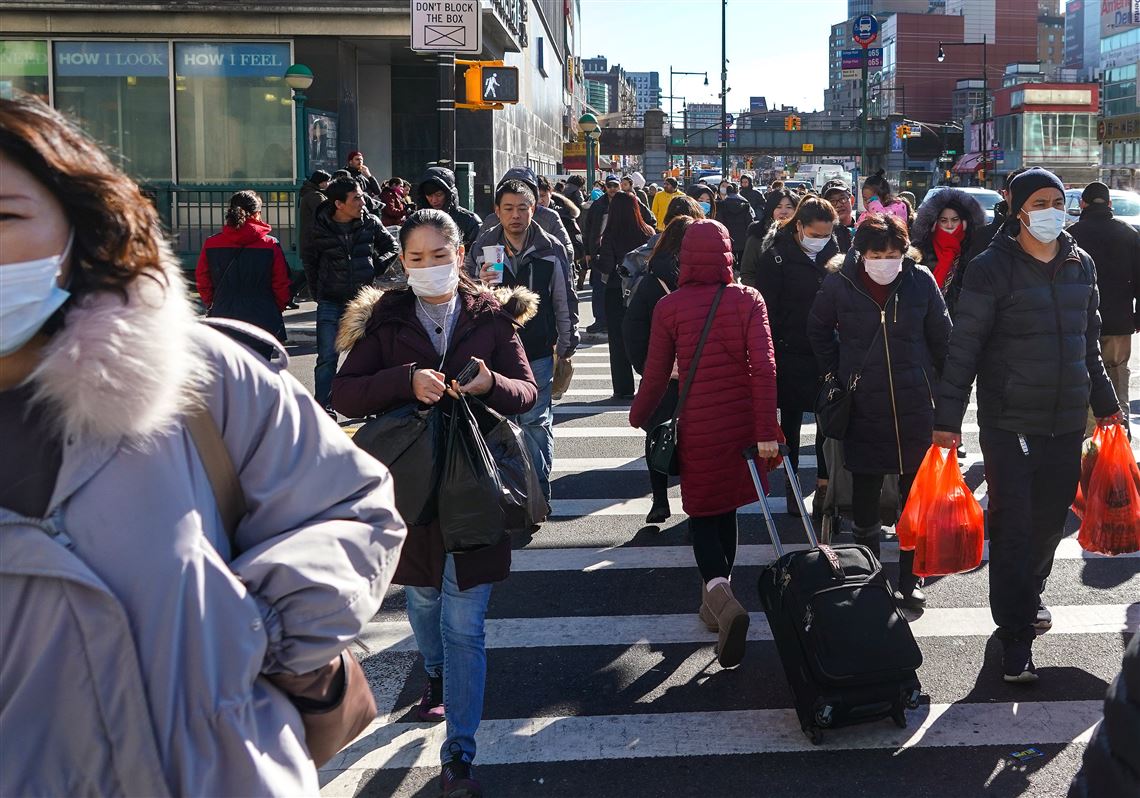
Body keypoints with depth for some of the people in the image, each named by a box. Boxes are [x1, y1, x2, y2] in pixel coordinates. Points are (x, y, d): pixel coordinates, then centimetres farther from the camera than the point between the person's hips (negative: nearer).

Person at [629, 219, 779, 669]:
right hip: (742, 422, 2)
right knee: (727, 507, 18)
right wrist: (766, 430, -11)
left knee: (702, 512, 9)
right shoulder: (748, 300, -4)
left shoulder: (669, 307, -7)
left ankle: (721, 596, -16)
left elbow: (656, 375, -2)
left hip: (697, 426, -2)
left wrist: (639, 417, 16)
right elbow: (764, 367, -12)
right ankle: (714, 604, 30)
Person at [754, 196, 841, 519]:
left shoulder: (833, 254, 4)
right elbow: (766, 311, -9)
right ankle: (791, 487, 21)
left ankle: (825, 487, 10)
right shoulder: (776, 258, -9)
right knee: (790, 421, 9)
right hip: (791, 355, -3)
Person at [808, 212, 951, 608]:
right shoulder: (840, 282, -6)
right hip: (863, 406, 0)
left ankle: (909, 579, 18)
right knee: (865, 491, 9)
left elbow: (941, 337, 6)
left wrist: (936, 384, 5)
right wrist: (836, 374, 6)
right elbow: (818, 328, 11)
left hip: (914, 406, 0)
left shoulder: (921, 280, -4)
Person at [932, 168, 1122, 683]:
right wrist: (947, 419, -14)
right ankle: (1015, 638, 7)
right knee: (1012, 525, -2)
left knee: (1051, 518, 13)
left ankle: (1028, 593, 39)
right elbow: (964, 346, -10)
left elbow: (1089, 342, 19)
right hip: (1009, 423, -5)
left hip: (1067, 421, 5)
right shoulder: (992, 268, -9)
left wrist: (1104, 402, 22)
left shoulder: (1081, 264, 8)